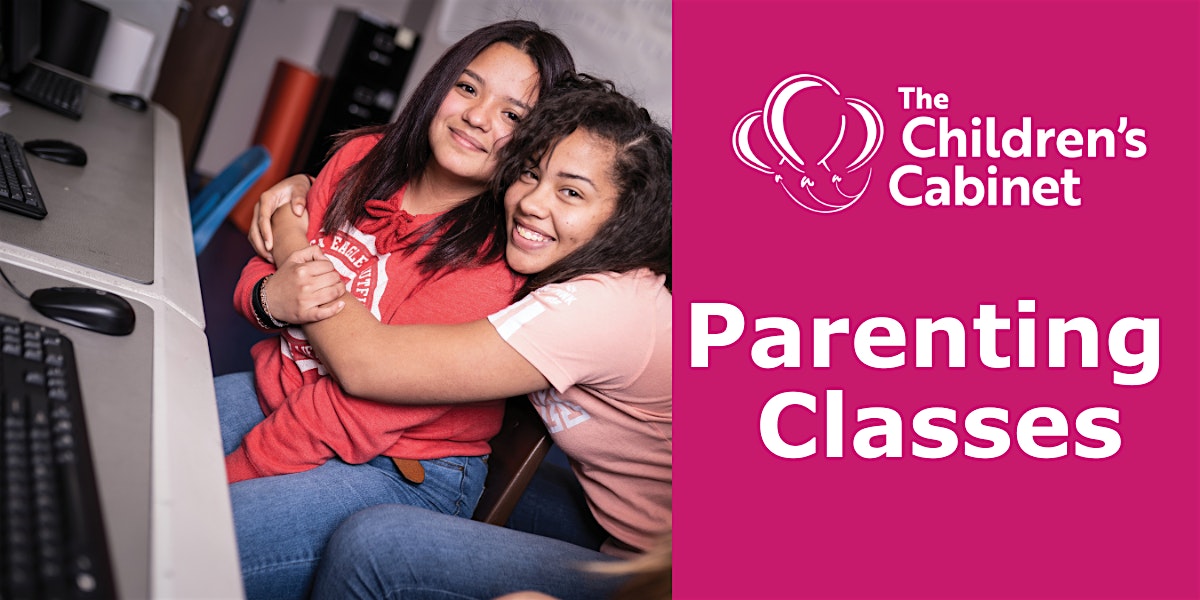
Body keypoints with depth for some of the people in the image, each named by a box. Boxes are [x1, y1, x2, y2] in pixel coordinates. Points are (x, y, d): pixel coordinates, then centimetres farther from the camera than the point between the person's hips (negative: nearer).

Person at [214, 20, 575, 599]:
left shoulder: (494, 262, -22)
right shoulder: (364, 157, -2)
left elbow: (362, 404, -23)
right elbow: (262, 274, 6)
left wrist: (223, 480, -20)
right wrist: (269, 299, -19)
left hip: (398, 470, -7)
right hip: (277, 392, 7)